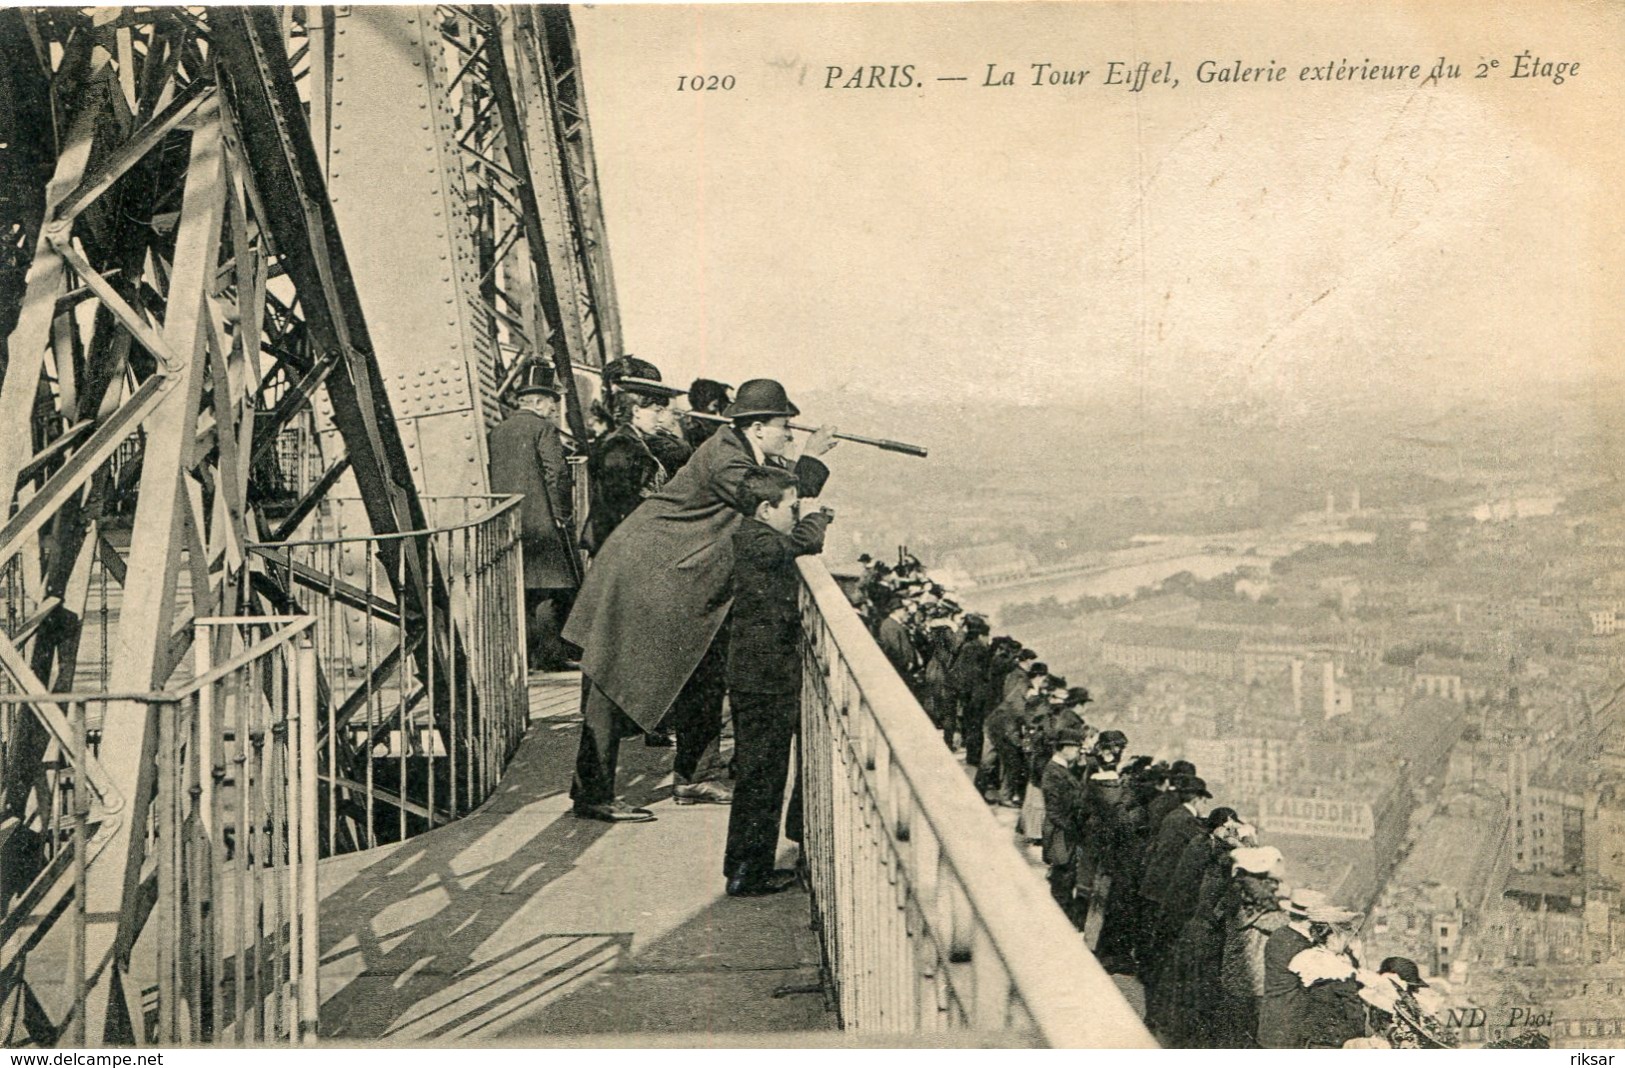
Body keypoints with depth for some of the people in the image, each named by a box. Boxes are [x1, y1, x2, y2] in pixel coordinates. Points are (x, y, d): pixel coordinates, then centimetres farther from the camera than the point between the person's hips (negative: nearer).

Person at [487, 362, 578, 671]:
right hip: (541, 521, -6)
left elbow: (489, 475, 14)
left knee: (518, 590, 9)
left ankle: (522, 654, 9)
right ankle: (548, 654, -4)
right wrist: (562, 516, -6)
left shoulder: (495, 432, 13)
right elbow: (556, 475, -13)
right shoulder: (544, 428, -7)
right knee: (549, 589, -2)